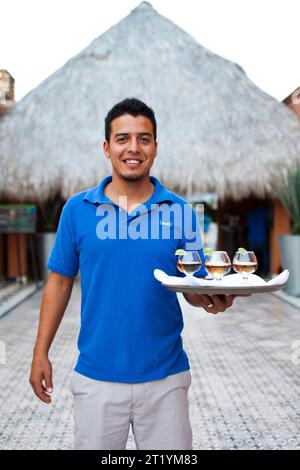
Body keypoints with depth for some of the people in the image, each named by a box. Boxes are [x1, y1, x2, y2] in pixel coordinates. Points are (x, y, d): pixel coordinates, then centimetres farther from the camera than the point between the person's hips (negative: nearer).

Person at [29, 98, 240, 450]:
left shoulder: (179, 211, -2)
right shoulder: (77, 209, -1)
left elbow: (195, 287, 2)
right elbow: (60, 282, 4)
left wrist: (212, 299, -21)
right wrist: (41, 353, 2)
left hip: (165, 376, 0)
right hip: (96, 377, 0)